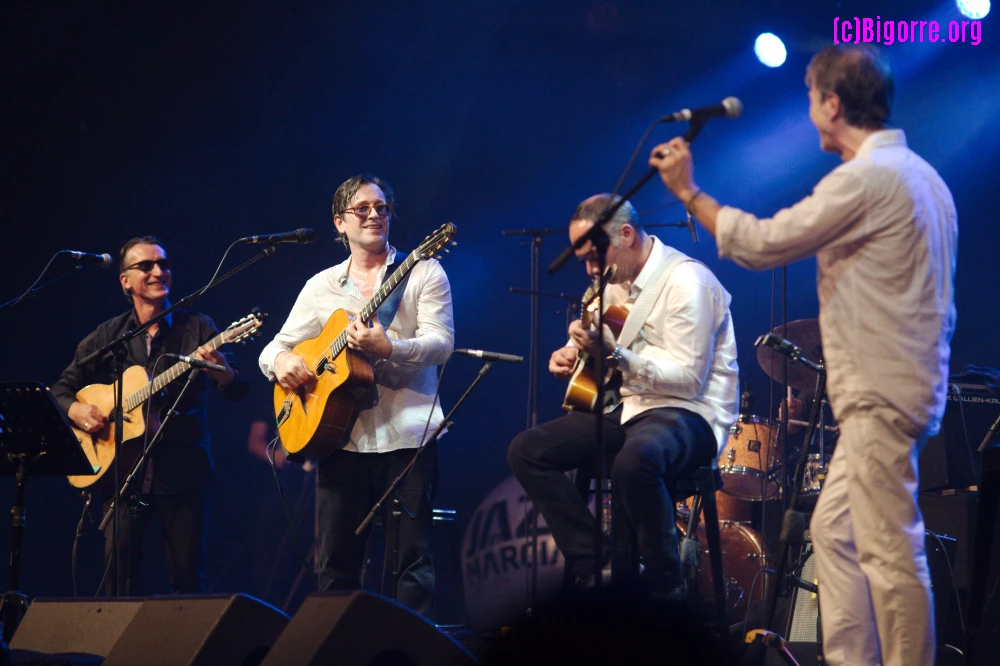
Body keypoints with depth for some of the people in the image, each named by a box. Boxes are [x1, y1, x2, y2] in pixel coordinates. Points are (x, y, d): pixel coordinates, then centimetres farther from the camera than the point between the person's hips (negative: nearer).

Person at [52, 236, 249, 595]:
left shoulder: (197, 329, 2)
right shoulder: (107, 336, 9)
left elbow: (237, 391, -5)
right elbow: (62, 388, 14)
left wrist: (220, 369, -28)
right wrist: (75, 409, -8)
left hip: (183, 470, -2)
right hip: (122, 468, 2)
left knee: (187, 575, -3)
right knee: (119, 568, -5)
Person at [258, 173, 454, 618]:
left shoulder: (422, 273, 5)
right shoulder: (322, 286, 15)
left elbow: (441, 343, -7)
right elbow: (274, 349, 17)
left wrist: (386, 348, -23)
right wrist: (280, 360, -7)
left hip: (406, 433, -3)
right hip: (340, 435, 4)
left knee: (413, 555, -6)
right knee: (336, 560, 5)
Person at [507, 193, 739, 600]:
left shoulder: (686, 282, -16)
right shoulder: (616, 281, 13)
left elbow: (688, 377, -23)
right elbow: (598, 345, 28)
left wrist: (614, 355, -31)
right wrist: (570, 353, 4)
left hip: (690, 415, -9)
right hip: (629, 407, 10)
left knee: (634, 460, -42)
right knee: (526, 450, -2)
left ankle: (666, 590, -23)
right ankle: (594, 566, -9)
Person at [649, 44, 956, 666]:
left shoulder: (865, 178, -16)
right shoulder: (920, 174, 16)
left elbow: (762, 244, -13)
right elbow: (941, 299, 21)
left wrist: (689, 192, -2)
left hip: (881, 396, -10)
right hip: (898, 387, 10)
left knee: (891, 552, -8)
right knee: (834, 531, 14)